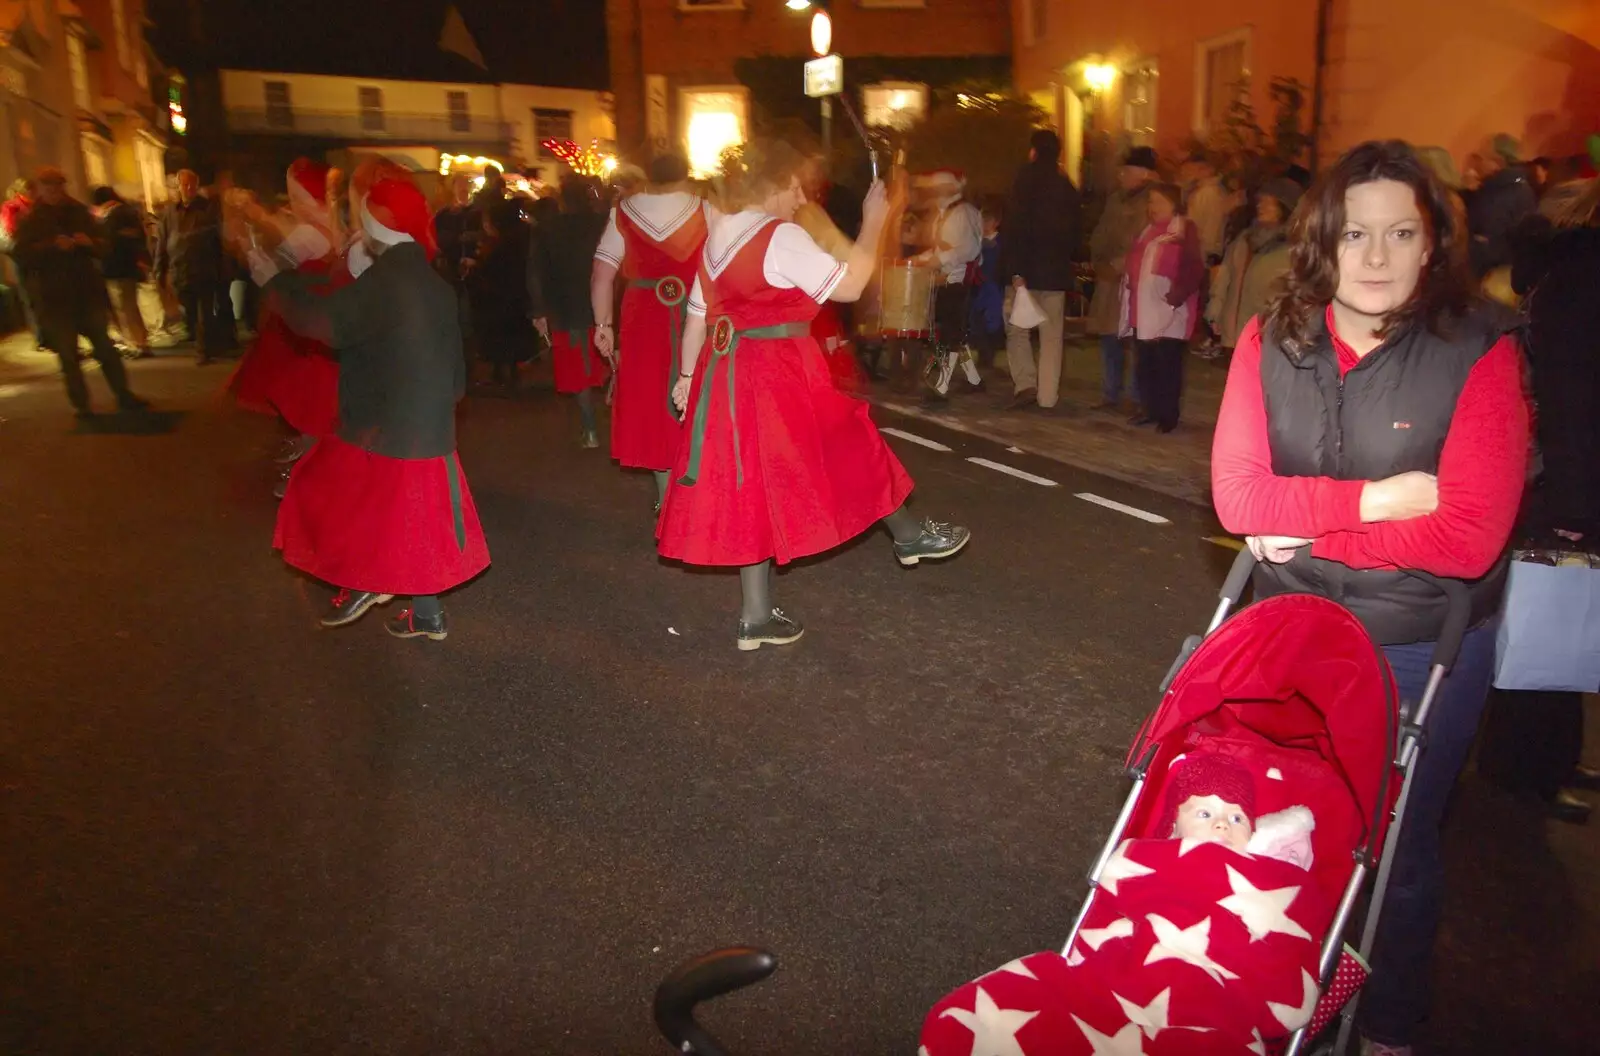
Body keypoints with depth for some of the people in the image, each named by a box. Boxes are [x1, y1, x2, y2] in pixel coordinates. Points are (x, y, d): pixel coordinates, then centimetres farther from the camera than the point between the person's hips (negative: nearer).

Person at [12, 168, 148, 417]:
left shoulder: (80, 212, 9)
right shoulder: (30, 220, 1)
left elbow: (102, 245, 9)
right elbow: (22, 254, -10)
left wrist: (89, 242, -13)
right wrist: (52, 245, -24)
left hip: (88, 290, 2)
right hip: (54, 296, -2)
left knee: (105, 345, 7)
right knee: (68, 353, 1)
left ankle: (124, 395, 15)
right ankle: (82, 406, 6)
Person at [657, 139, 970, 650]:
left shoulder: (717, 239, 11)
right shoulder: (782, 238, -14)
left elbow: (697, 315, 14)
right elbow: (847, 286, -16)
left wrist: (688, 375, 20)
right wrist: (873, 225, -6)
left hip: (726, 374, 8)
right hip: (780, 375, -8)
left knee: (753, 484, 11)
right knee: (840, 450, 11)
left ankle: (757, 616, 16)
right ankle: (908, 534, 31)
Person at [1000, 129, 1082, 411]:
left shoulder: (1024, 181, -6)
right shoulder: (1067, 187, 10)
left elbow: (1013, 228, -14)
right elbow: (1074, 232, 14)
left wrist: (1014, 271, -17)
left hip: (1026, 270, -4)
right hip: (1056, 271, 4)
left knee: (1017, 329, 7)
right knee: (1051, 336, 5)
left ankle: (1025, 384, -8)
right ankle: (1047, 396, 3)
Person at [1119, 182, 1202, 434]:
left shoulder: (1184, 230, -6)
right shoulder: (1148, 231, 18)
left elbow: (1195, 269, -14)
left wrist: (1177, 294, -21)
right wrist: (1128, 281, 12)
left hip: (1169, 312, -8)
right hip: (1144, 311, 8)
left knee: (1167, 365, -4)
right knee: (1145, 363, 12)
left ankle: (1168, 416, 3)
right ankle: (1151, 409, 23)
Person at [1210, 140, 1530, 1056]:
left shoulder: (1480, 352, -17)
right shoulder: (1270, 342, -8)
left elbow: (1469, 537, -24)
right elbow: (1238, 497, -17)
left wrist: (1308, 526, -19)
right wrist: (1375, 500, -24)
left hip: (1425, 651, -3)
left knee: (1398, 849, 15)